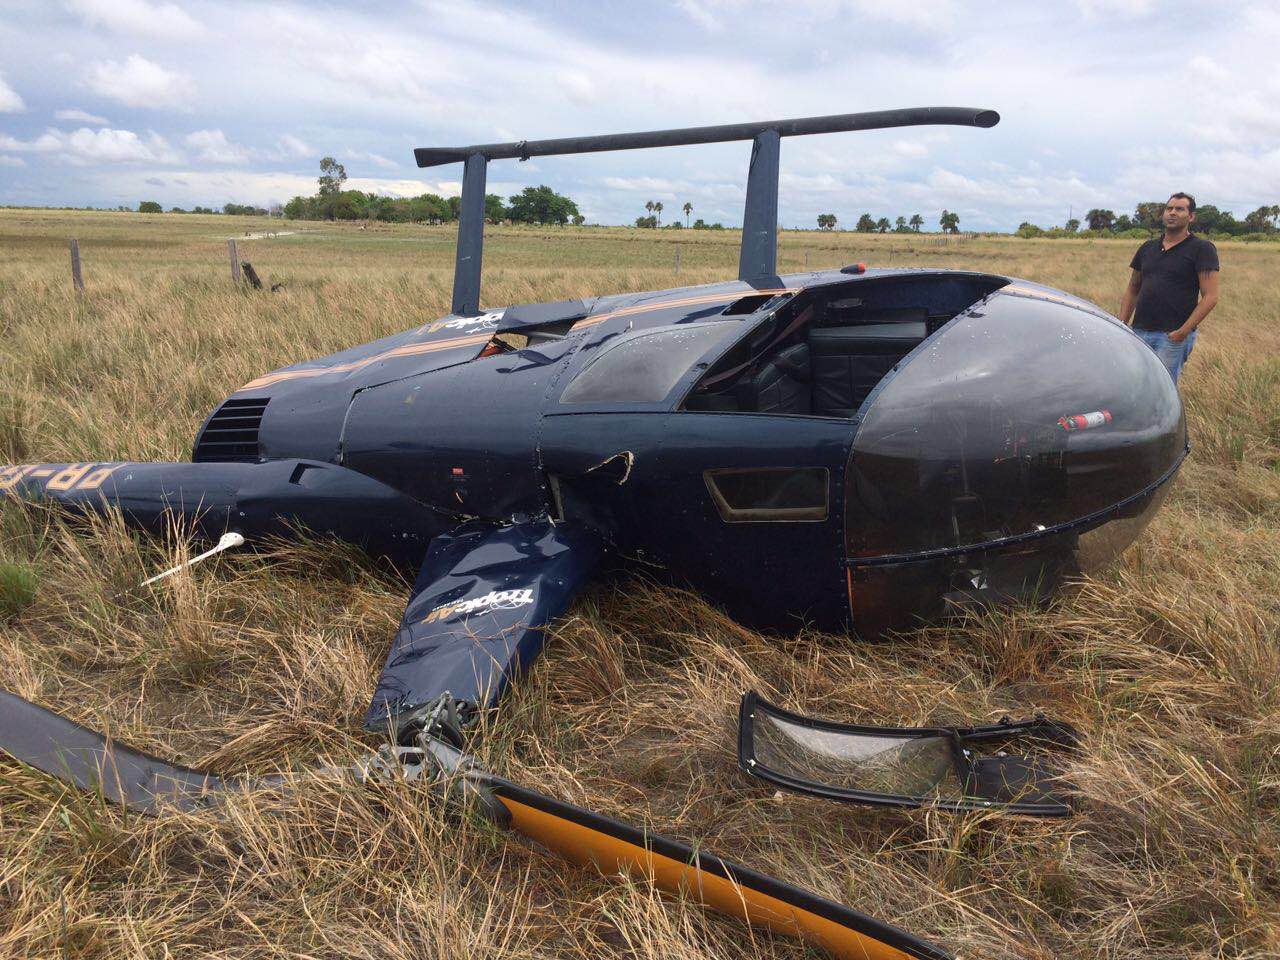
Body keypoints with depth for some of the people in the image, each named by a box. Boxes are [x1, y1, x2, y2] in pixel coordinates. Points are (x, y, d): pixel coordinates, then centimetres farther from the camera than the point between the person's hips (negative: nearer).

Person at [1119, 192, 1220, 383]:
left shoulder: (1202, 249, -1)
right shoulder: (1147, 248, 16)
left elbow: (1210, 297, -7)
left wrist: (1183, 332, -16)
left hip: (1174, 336, -5)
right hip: (1139, 332, 5)